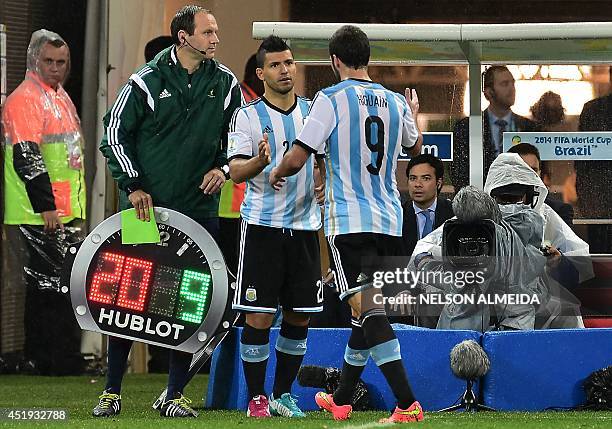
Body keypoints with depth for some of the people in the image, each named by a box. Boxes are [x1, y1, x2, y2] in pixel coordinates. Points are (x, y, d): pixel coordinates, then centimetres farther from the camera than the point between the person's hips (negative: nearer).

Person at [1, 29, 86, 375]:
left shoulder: (60, 96, 17)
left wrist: (76, 207, 24)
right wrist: (45, 206, -21)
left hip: (67, 213, 10)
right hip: (39, 216, -10)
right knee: (51, 286, -9)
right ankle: (63, 362, -8)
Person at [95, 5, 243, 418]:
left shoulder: (226, 83, 4)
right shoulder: (147, 81, -4)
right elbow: (115, 134, 2)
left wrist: (224, 169, -1)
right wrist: (132, 185, -5)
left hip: (199, 209, 2)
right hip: (146, 207, -2)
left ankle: (175, 394, 7)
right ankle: (112, 392, 8)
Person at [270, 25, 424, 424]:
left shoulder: (331, 99, -7)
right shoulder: (395, 102, 10)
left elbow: (297, 158, -11)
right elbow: (415, 147, 31)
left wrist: (277, 173, 12)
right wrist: (414, 113, 52)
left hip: (349, 221, -6)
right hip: (390, 221, 6)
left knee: (369, 309, -12)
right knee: (366, 309, 17)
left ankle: (408, 403, -25)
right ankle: (341, 399, 32)